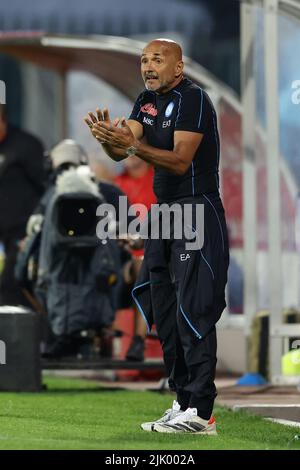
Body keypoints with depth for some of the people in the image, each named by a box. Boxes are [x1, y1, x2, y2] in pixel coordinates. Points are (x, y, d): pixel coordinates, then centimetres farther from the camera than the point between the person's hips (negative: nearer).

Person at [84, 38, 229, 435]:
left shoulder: (192, 98, -13)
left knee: (193, 312, -12)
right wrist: (109, 138, -18)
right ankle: (183, 402, 14)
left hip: (198, 212, -9)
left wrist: (133, 145, -32)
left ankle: (200, 412, -14)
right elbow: (121, 152, 4)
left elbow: (180, 161, -21)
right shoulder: (148, 101, 13)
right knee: (163, 312, 8)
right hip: (164, 213, 9)